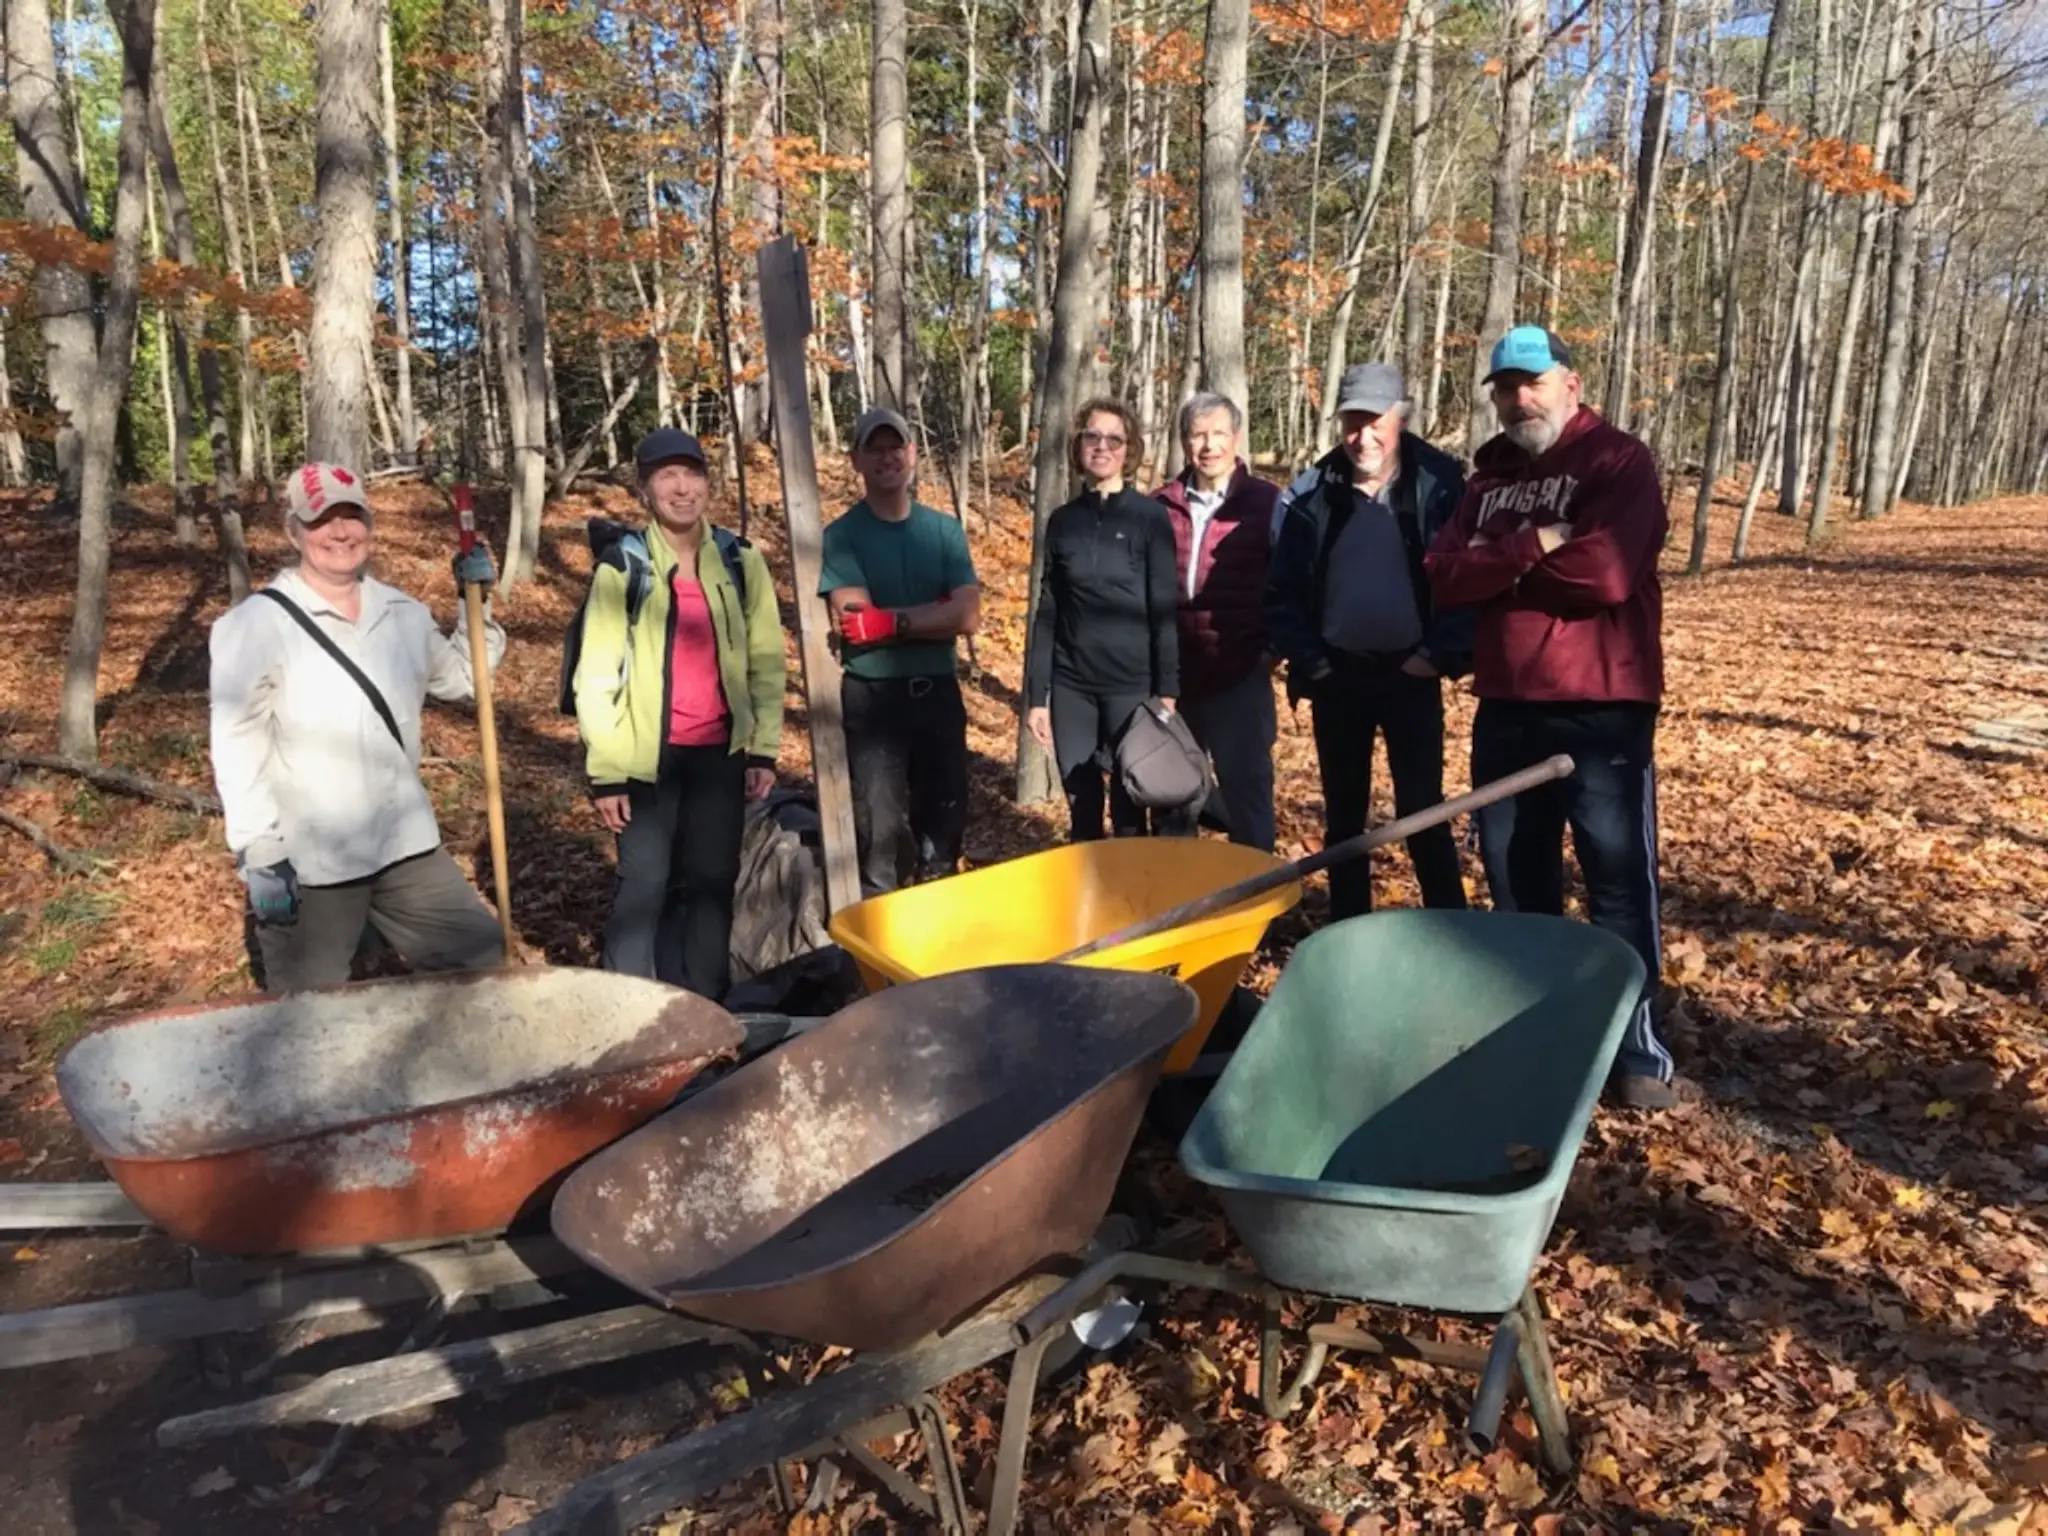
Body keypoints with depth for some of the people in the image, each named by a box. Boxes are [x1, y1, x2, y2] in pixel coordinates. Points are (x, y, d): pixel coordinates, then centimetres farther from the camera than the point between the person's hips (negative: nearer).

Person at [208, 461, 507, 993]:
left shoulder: (402, 613, 7)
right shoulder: (256, 624, -10)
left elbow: (462, 678, 22)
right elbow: (238, 751, -14)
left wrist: (476, 602, 8)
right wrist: (261, 856, -18)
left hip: (405, 847, 5)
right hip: (304, 865, -5)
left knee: (482, 962, 12)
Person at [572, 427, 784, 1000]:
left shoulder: (741, 561, 5)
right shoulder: (622, 567, -4)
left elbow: (766, 660, 8)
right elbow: (597, 675, -6)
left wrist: (765, 749, 3)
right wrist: (605, 772, -9)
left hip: (721, 750, 3)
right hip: (649, 755, -3)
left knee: (713, 880, 10)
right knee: (644, 884, 0)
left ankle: (704, 1006, 24)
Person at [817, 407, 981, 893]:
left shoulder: (945, 530, 7)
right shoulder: (841, 536, -3)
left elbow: (967, 616, -6)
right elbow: (856, 623, -16)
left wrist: (892, 620, -13)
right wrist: (935, 611, -10)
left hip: (939, 692, 4)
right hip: (871, 697, -3)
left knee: (945, 823, 10)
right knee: (880, 833, -2)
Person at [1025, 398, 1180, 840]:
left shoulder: (1150, 516, -1)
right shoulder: (1062, 520, 7)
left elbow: (1165, 609, -4)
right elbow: (1047, 613, 8)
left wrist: (1167, 690, -10)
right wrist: (1035, 695, 5)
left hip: (1132, 683, -3)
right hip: (1071, 685, 3)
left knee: (1130, 812, 3)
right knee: (1082, 813, 9)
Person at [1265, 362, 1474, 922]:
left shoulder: (1439, 483, -5)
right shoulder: (1310, 492, 0)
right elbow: (1281, 589, 2)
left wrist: (1440, 655, -11)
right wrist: (1307, 660, -5)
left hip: (1410, 675, -2)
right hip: (1336, 678, 2)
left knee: (1422, 812, -1)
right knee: (1343, 814, 11)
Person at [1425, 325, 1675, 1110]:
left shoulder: (1619, 460, -4)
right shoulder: (1490, 476, 14)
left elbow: (1607, 572, -20)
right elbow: (1444, 574, -1)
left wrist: (1500, 563, -7)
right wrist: (1533, 546, -16)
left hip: (1602, 709, -6)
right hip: (1505, 706, 6)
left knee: (1618, 879, 0)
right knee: (1513, 872, 14)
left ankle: (1638, 1047, 12)